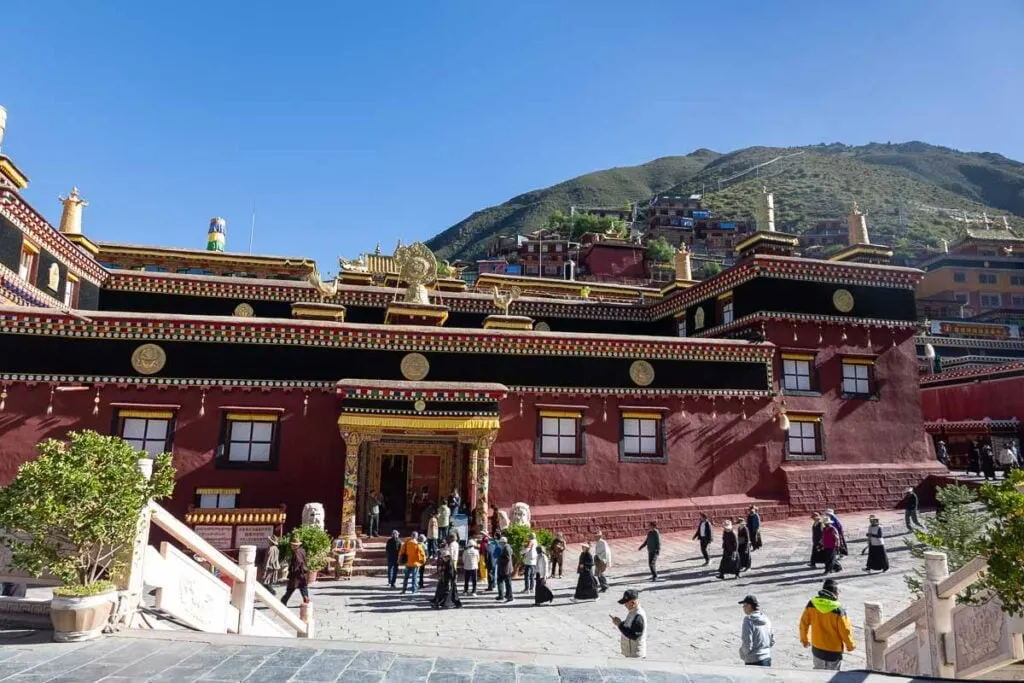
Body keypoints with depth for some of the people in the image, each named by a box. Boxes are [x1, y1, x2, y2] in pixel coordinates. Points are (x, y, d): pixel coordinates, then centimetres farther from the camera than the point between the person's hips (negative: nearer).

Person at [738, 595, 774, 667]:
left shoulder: (749, 620, -18)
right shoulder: (766, 619, 4)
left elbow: (747, 644, -19)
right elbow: (772, 641, 11)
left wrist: (743, 655, -2)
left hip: (754, 661, -7)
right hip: (767, 658, 8)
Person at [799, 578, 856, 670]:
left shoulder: (812, 604, -10)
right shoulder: (838, 610, -23)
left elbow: (804, 623, -1)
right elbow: (845, 630, -13)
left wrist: (804, 640, 15)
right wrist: (850, 646, 6)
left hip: (817, 649, 3)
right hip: (834, 652, -3)